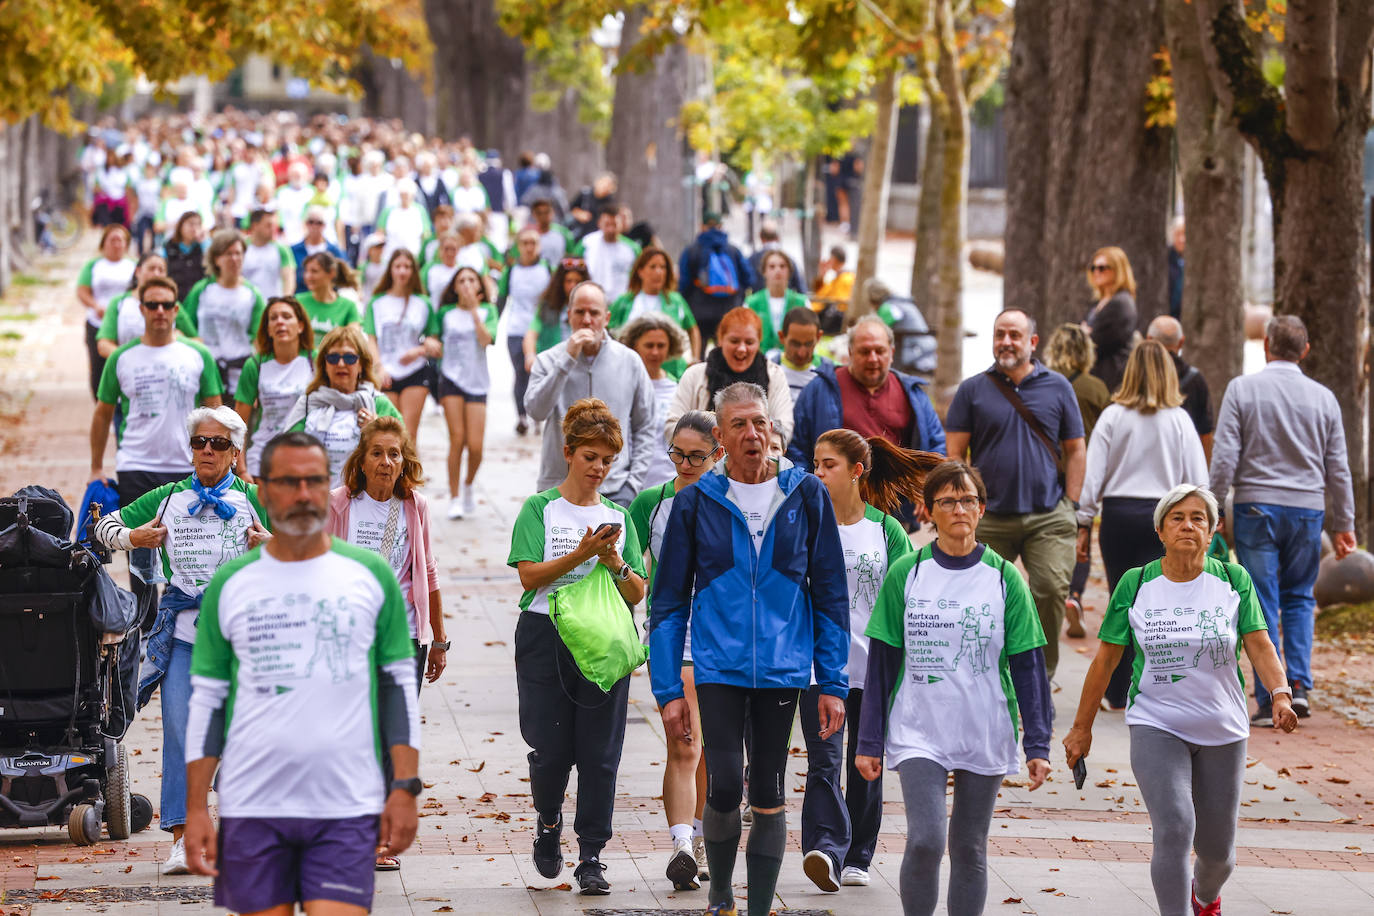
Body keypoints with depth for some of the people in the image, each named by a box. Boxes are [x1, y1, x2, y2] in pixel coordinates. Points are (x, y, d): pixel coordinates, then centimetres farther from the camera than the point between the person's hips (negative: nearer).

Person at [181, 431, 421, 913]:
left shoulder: (371, 575, 6)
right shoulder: (230, 584, 7)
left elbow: (400, 685, 7)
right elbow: (207, 699, 9)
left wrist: (405, 788, -1)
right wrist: (195, 809, 3)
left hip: (348, 808, -1)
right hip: (251, 807, 1)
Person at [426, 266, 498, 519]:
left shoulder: (487, 311, 4)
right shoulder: (445, 313, 6)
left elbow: (487, 339, -13)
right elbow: (432, 341, 12)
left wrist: (473, 309, -14)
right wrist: (430, 344, -11)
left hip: (477, 382, 0)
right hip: (451, 378, 0)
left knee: (475, 445, -7)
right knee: (457, 438, -9)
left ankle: (469, 485, 23)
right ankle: (454, 498, 1)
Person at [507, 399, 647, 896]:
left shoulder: (618, 517, 12)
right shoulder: (540, 509, 3)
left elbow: (637, 593, 8)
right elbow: (530, 575, -9)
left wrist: (615, 563, -11)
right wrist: (580, 555, -19)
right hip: (546, 637, -2)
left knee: (599, 754, -2)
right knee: (551, 748, -2)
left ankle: (591, 857, 4)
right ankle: (548, 821, 27)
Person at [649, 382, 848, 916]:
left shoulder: (806, 496, 3)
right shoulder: (697, 502, 2)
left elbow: (830, 592, 7)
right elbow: (669, 601, 5)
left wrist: (833, 682, 2)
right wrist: (668, 690, 0)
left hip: (784, 667, 1)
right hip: (718, 666, -1)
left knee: (768, 797, 6)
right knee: (724, 787, -10)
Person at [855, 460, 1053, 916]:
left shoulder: (1004, 578, 1)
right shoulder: (905, 574, 0)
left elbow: (1028, 666, 3)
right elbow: (882, 661, 4)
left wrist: (1037, 745, -2)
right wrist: (869, 742, 2)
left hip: (985, 736, 1)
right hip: (918, 734, -1)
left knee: (969, 849, 8)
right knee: (925, 840, -16)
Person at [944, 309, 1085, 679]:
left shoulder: (1057, 387, 10)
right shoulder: (973, 390, 7)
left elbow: (1075, 450, 12)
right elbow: (953, 454, 6)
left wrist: (1070, 506, 3)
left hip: (1048, 516, 0)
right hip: (990, 519, 0)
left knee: (1051, 592, -13)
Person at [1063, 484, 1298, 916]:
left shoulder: (1233, 580, -1)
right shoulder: (1135, 585, -2)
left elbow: (1259, 645, -7)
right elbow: (1105, 659, 4)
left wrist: (1280, 694, -26)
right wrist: (1082, 728, 7)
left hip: (1223, 731, 2)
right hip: (1156, 727, -2)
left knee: (1217, 850, 12)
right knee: (1174, 830, -21)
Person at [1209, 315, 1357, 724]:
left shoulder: (1242, 389, -4)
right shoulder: (1323, 398, 3)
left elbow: (1224, 457, -8)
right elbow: (1338, 469, 7)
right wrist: (1343, 524, 15)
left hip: (1256, 506, -2)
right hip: (1307, 507, 2)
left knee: (1262, 603, 1)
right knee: (1299, 598, 15)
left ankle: (1269, 699, -1)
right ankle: (1299, 686, 1)